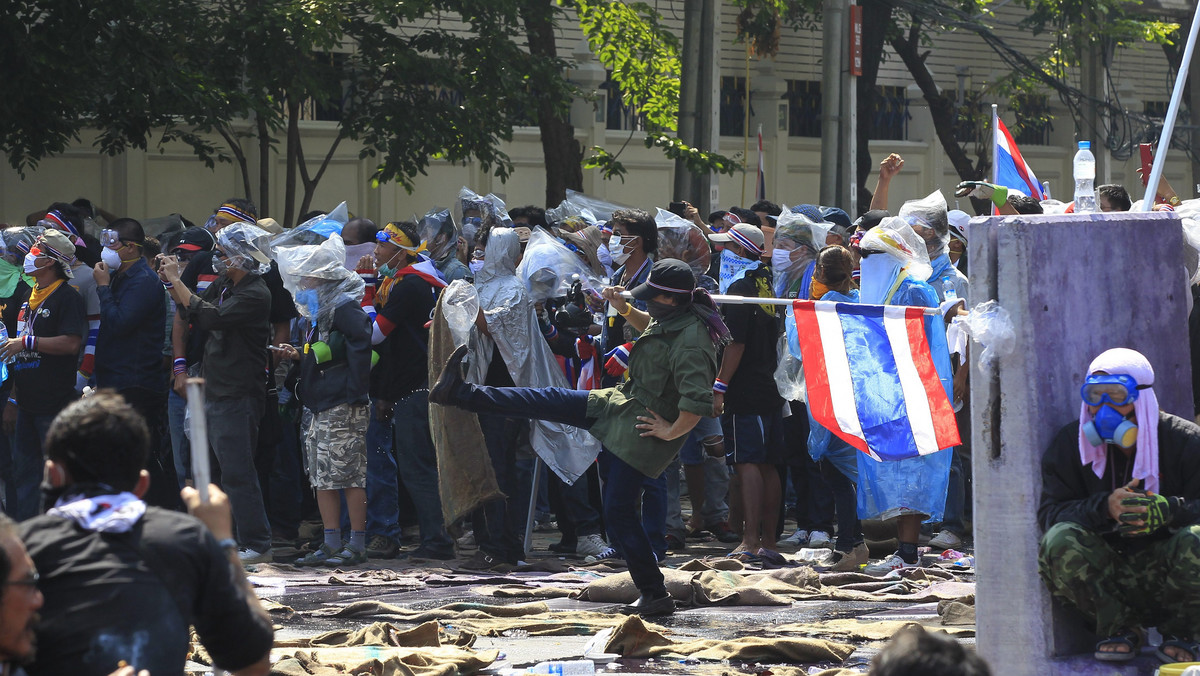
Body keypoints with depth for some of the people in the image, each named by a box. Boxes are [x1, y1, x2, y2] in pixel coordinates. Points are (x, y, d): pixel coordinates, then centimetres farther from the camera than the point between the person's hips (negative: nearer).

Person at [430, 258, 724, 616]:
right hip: (621, 401, 9)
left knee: (619, 512, -6)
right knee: (551, 401, 11)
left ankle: (655, 596, 3)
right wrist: (624, 308, 13)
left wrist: (671, 431, -24)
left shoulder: (691, 342, -29)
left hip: (642, 430, -9)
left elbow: (699, 402, -38)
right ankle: (461, 393, 19)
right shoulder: (669, 320, 3)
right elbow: (649, 327, 30)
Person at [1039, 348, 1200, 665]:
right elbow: (1050, 512, -7)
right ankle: (1119, 629, -5)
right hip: (1109, 578, 1)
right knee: (1059, 541, -27)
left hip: (1166, 577, -1)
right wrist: (1104, 508, -26)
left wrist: (1168, 510, -33)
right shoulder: (1072, 442, 3)